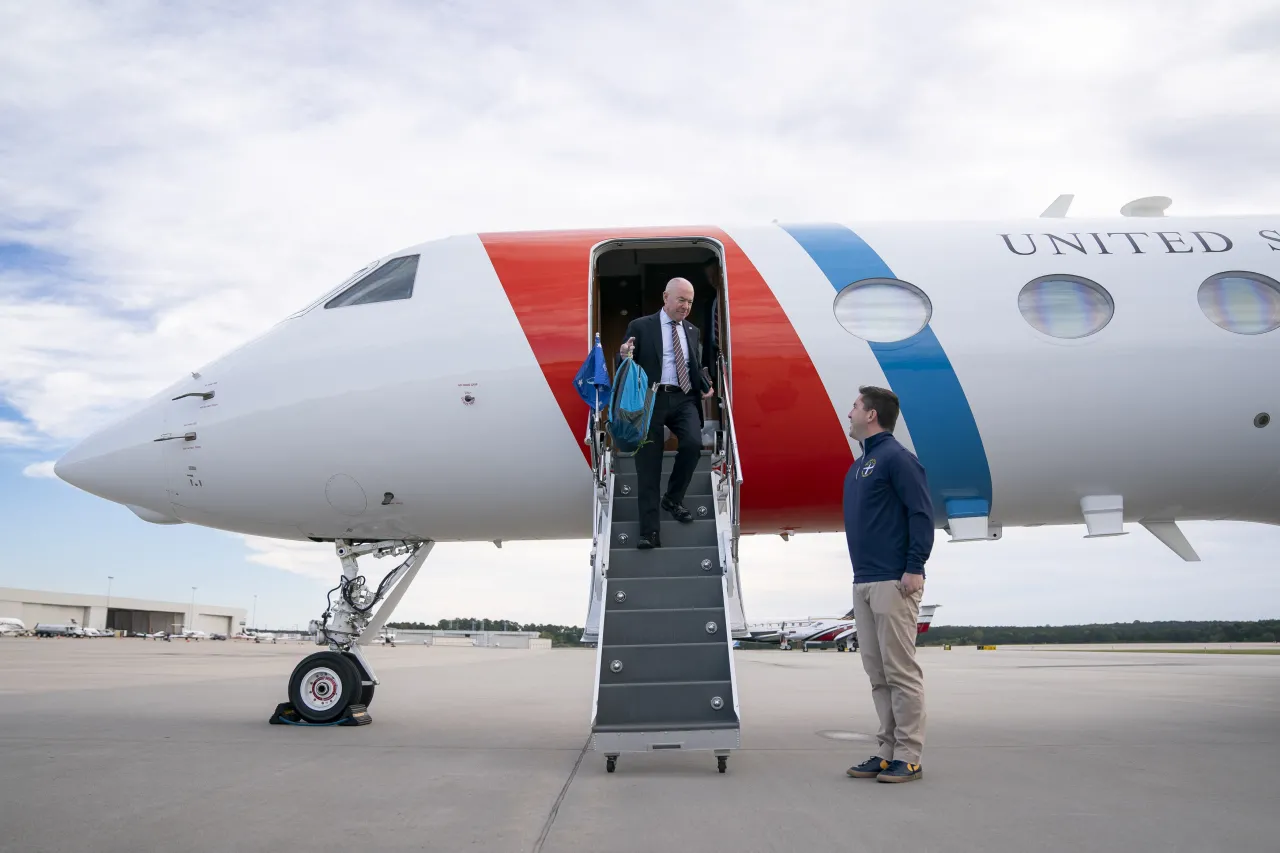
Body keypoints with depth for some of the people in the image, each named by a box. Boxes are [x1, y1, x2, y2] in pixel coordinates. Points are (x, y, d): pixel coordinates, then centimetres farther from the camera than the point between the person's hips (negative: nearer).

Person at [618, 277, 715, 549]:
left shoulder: (692, 330, 17)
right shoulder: (640, 326, 3)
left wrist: (706, 386, 8)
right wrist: (624, 357, -23)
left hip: (683, 398, 3)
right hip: (651, 399, -3)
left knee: (693, 443, -23)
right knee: (648, 466, -5)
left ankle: (673, 498, 4)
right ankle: (650, 532, -1)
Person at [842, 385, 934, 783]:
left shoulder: (897, 458, -8)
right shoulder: (858, 466, 18)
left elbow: (922, 513, -14)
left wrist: (915, 568, -18)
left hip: (893, 582, -9)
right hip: (863, 584, 9)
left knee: (901, 672, -2)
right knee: (878, 674, 11)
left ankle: (908, 757, 6)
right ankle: (887, 750, 19)